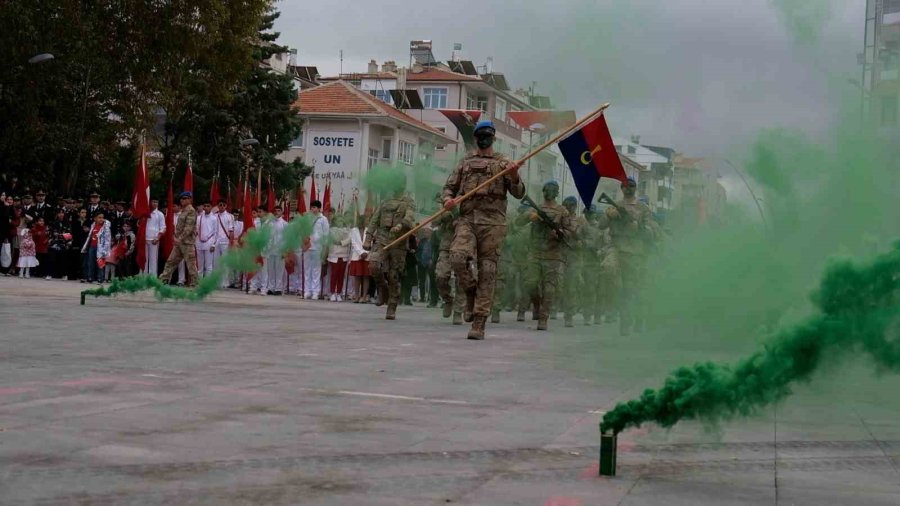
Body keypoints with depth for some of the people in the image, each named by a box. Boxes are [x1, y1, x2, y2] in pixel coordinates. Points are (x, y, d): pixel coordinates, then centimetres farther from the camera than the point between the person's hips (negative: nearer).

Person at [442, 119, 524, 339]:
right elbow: (449, 187, 19)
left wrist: (514, 177, -16)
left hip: (493, 222, -2)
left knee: (487, 271, -4)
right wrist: (447, 199, -3)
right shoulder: (465, 163, 18)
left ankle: (479, 324, -2)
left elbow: (519, 193, 4)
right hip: (467, 219, 2)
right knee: (457, 257, -23)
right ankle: (471, 293, 6)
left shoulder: (503, 163, 10)